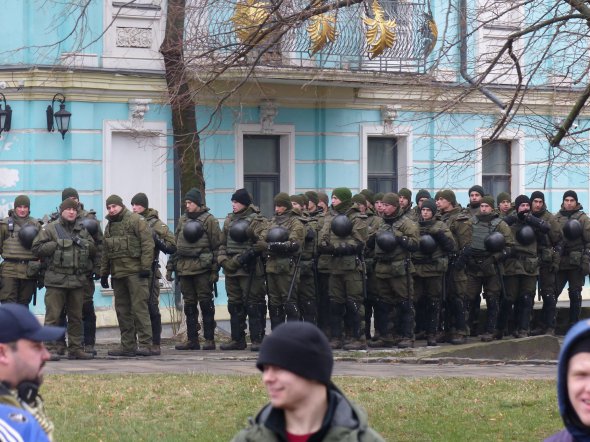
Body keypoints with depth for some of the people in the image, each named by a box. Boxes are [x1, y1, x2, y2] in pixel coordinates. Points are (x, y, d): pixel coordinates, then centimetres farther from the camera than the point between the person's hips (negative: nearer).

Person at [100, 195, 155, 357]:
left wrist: (145, 267, -16)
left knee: (139, 307, -9)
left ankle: (145, 344, -9)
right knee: (122, 310, 9)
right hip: (117, 273, 8)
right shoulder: (109, 226, 19)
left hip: (135, 272, -8)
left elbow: (147, 244, -11)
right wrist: (104, 273, 20)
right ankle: (128, 346, 14)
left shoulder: (136, 221, -5)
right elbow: (106, 252, 24)